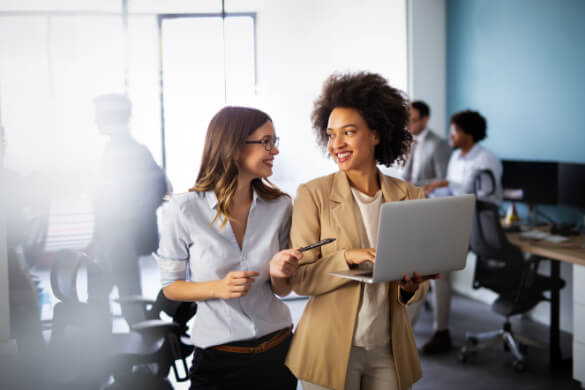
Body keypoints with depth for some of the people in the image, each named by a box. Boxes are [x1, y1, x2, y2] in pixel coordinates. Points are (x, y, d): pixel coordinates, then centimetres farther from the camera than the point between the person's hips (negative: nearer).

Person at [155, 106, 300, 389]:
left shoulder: (280, 206, -2)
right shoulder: (183, 211, -13)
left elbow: (282, 290, 6)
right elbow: (170, 286, -3)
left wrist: (279, 273, -17)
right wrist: (218, 288, -20)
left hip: (278, 348, 4)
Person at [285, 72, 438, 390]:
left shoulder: (409, 197, 1)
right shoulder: (313, 194, -8)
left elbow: (419, 284, 8)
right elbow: (300, 279, -9)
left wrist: (411, 287, -13)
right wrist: (348, 257, -24)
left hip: (388, 350, 3)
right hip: (330, 349, -3)